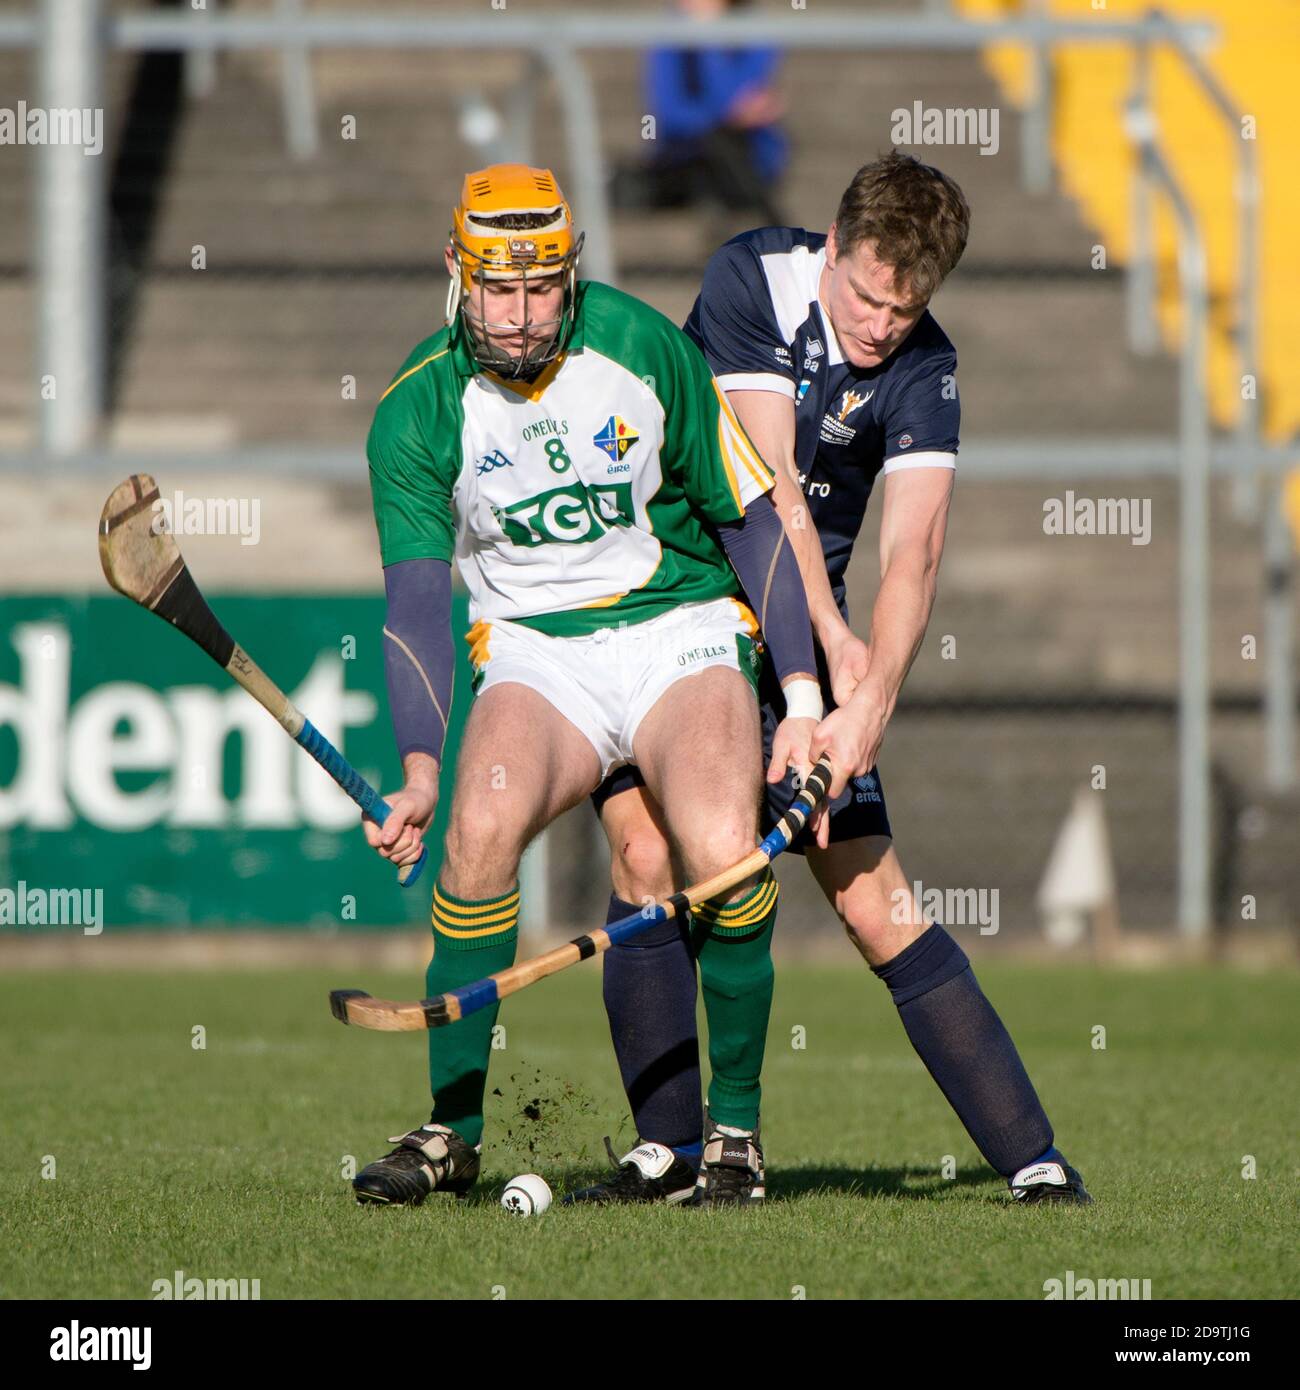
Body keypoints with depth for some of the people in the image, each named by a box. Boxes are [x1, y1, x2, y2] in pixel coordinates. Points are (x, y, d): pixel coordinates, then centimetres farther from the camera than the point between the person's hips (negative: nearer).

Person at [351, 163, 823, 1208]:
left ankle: (735, 1124, -9)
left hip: (682, 627, -1)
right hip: (535, 648, 1)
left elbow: (750, 515, -1)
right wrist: (421, 765, -27)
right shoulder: (419, 410, -8)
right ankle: (453, 1129, -15)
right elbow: (415, 600, -12)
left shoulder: (645, 348, -8)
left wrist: (802, 697, -6)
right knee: (483, 821, -30)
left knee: (722, 849, -28)